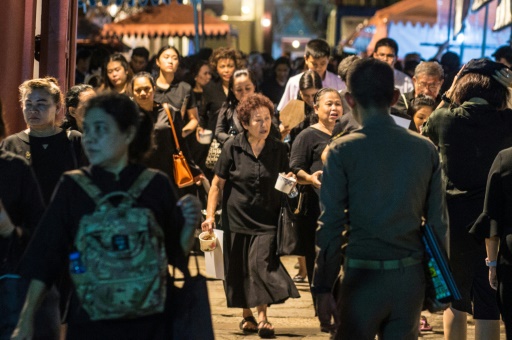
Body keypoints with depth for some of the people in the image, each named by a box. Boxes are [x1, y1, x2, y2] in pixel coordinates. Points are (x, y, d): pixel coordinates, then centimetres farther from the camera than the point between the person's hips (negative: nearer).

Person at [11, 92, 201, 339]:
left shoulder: (156, 186, 0)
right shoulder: (72, 188, -1)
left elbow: (176, 255, 3)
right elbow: (44, 258, -2)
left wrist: (189, 225, -16)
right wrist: (26, 320, -7)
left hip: (148, 318, 0)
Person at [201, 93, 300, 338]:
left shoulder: (279, 150, 2)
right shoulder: (233, 147, -2)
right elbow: (217, 184, 1)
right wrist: (210, 215, -6)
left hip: (266, 219, 0)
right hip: (236, 217, 0)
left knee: (261, 262, -16)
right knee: (239, 269, 8)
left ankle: (262, 317, -10)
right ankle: (247, 316, 25)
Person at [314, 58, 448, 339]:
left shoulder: (342, 151, -7)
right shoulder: (424, 149, 2)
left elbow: (331, 224, -7)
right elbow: (437, 221, 4)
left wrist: (322, 286, -1)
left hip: (363, 276, -3)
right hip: (410, 277, 3)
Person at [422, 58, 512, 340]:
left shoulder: (444, 118, -6)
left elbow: (426, 132, 17)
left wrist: (448, 96, 21)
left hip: (452, 217, 1)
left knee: (455, 299, 17)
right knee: (488, 305, 1)